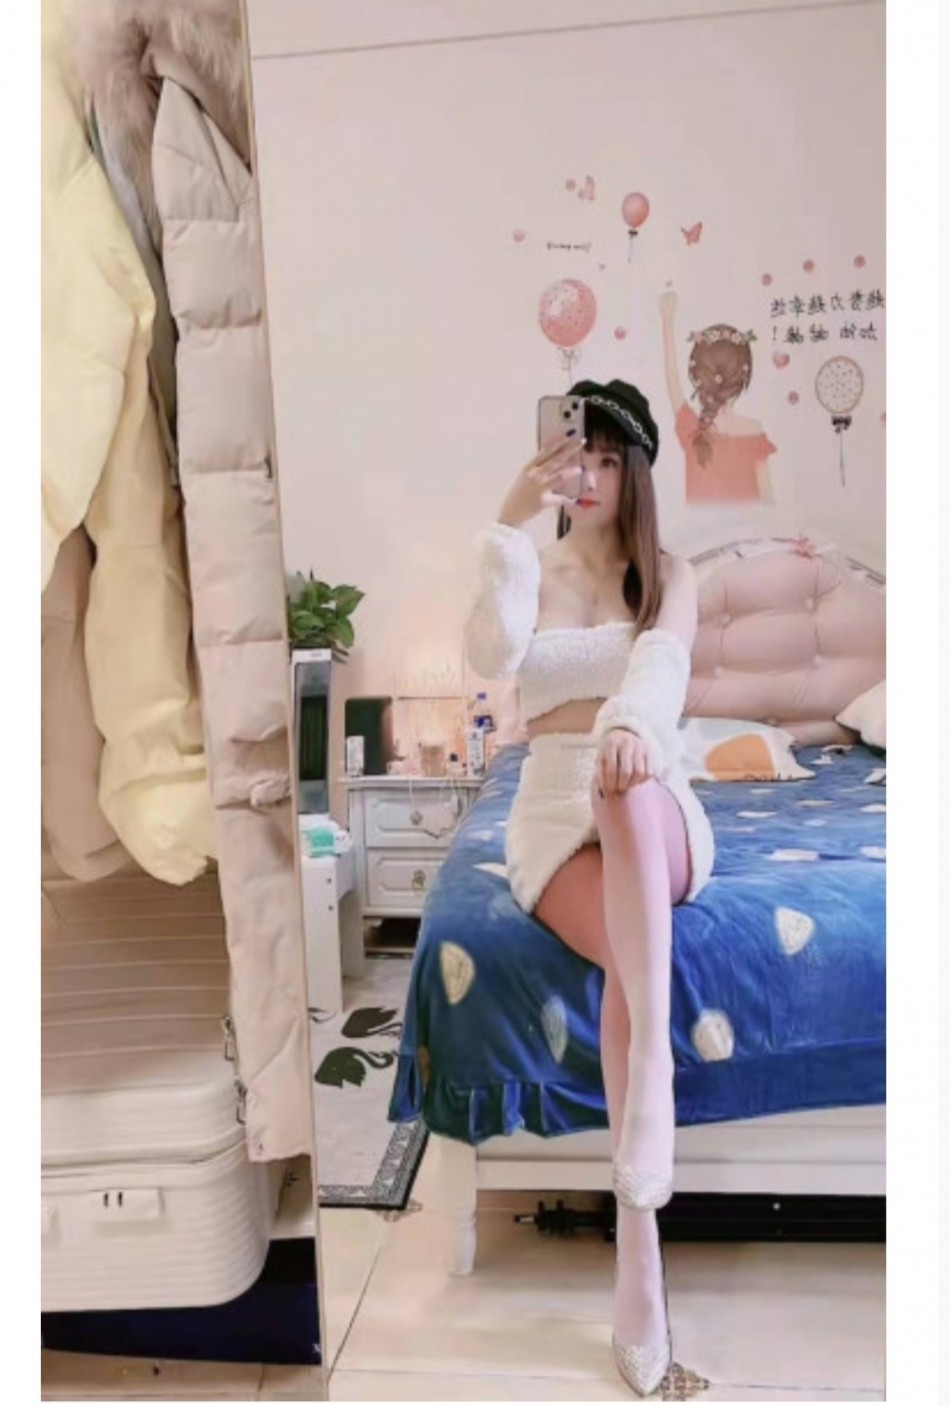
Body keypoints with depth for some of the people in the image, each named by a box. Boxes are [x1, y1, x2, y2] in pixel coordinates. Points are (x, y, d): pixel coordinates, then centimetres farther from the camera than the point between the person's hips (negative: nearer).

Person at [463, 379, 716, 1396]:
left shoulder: (672, 576, 10)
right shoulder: (529, 571, 13)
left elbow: (664, 659, -15)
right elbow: (491, 656, -11)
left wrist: (632, 722, -39)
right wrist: (510, 523, -17)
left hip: (660, 816, 0)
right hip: (553, 813, 0)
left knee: (628, 784, -40)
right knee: (637, 955, -32)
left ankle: (650, 1062, -49)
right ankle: (640, 1260, -34)